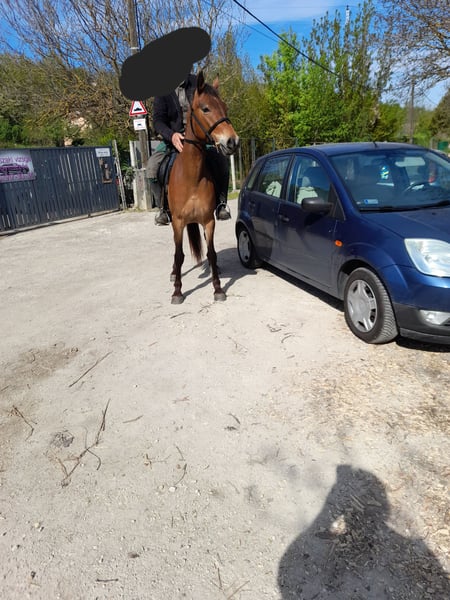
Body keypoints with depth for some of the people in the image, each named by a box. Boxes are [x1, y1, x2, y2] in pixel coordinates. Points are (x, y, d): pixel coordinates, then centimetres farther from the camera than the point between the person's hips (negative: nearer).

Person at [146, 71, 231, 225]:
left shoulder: (197, 83, 2)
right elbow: (158, 121, -8)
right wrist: (171, 135, -30)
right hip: (173, 139, 1)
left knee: (221, 160, -28)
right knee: (152, 166, -22)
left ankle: (221, 203, -13)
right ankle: (163, 207, -5)